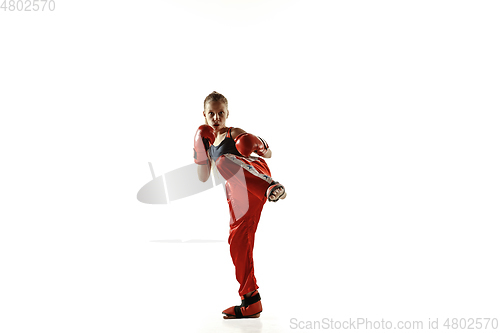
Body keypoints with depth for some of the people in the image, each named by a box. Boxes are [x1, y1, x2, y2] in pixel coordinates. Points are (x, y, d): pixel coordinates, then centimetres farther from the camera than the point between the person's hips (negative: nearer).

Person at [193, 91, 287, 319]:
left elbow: (268, 154, 9)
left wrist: (262, 148, -14)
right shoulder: (208, 142, 28)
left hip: (254, 177, -6)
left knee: (224, 160, -34)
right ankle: (250, 302, 10)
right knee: (238, 240, 2)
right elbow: (203, 177, 23)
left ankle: (271, 187, -60)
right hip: (237, 191, 6)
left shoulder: (235, 134, 11)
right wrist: (200, 151, 12)